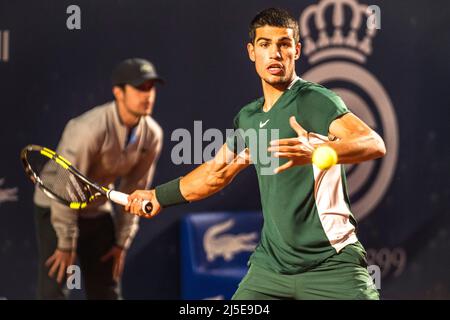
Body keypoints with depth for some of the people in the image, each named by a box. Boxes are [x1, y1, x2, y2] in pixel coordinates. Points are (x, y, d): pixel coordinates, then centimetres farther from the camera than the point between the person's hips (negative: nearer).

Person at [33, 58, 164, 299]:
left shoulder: (152, 135, -10)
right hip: (55, 207, -6)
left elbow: (135, 191, 0)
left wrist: (123, 241, 2)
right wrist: (67, 244, -21)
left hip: (98, 211, 6)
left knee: (107, 291, 9)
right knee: (54, 290, -12)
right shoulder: (89, 129, -31)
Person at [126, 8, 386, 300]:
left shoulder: (315, 100, -9)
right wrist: (158, 196, 34)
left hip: (331, 263, -6)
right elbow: (215, 172, 30)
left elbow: (374, 144, -25)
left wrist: (315, 151, -41)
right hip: (270, 263, 6)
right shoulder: (248, 118, 13)